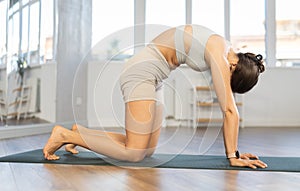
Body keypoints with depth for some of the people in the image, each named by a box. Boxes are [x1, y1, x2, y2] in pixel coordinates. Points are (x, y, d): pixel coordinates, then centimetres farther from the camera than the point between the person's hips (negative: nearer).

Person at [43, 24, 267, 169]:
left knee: (147, 149, 7)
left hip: (153, 78, 10)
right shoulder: (219, 55, -18)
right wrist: (233, 156, -12)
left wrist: (234, 151, 10)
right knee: (134, 154, -12)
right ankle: (66, 134, -2)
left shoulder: (228, 54, 10)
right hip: (141, 72, -10)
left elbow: (229, 108, 10)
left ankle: (82, 132, 17)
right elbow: (230, 110, -18)